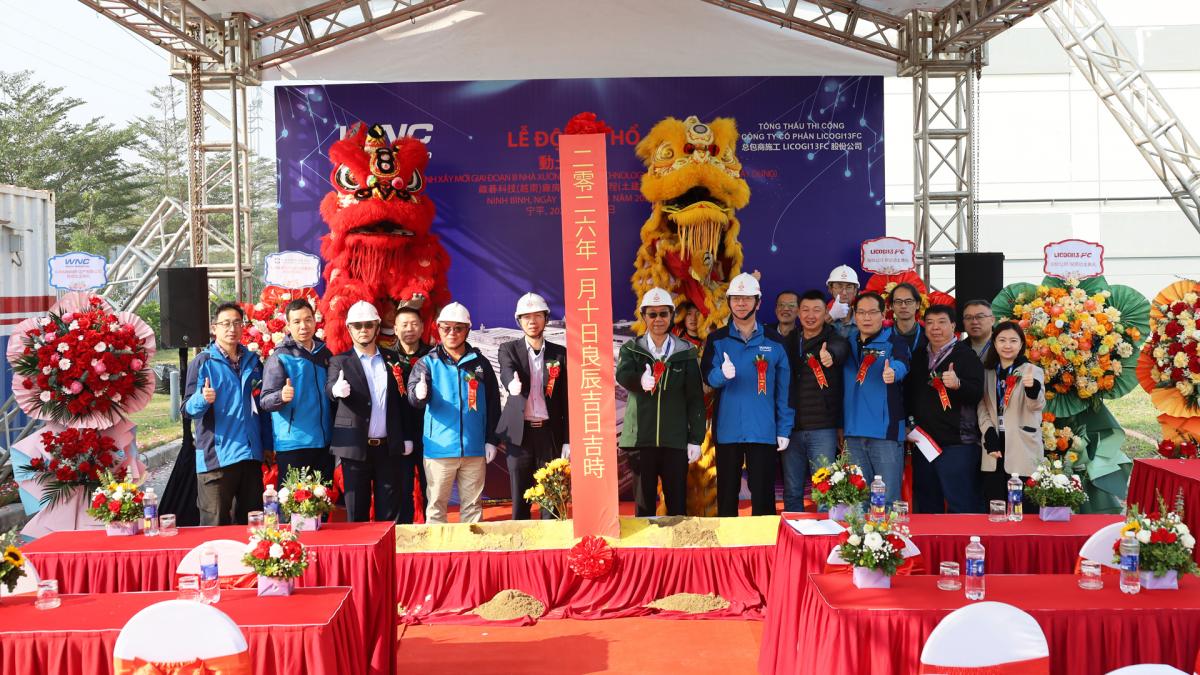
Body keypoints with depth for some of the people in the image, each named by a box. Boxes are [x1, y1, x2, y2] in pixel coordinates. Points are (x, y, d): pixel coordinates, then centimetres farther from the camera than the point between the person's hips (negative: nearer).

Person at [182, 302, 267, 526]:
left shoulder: (253, 361, 13)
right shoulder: (203, 362, -1)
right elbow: (188, 408, -5)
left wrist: (267, 444, 14)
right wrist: (203, 399, -27)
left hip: (251, 455, 5)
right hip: (216, 455, -5)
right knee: (216, 525, -2)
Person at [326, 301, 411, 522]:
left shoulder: (392, 359, 11)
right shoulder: (340, 361, 2)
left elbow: (402, 399, 13)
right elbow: (329, 388, -17)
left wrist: (407, 437, 8)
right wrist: (337, 390, -40)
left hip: (389, 447, 2)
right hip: (355, 447, -2)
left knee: (389, 512, 6)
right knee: (357, 514, 4)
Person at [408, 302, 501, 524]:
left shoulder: (480, 363, 7)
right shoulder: (428, 362, 3)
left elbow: (493, 404, 9)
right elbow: (413, 392, -13)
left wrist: (492, 439, 4)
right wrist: (419, 393, -36)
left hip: (474, 448, 2)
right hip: (439, 448, -2)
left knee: (472, 505, 9)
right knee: (437, 505, 3)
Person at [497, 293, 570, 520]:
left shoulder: (560, 354, 8)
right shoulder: (509, 349, 6)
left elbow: (567, 401, 7)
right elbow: (507, 372, -16)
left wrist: (568, 440, 1)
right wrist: (513, 384, -40)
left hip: (550, 433, 1)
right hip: (519, 433, -1)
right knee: (520, 499, 3)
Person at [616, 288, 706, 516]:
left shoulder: (685, 352, 6)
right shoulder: (631, 349, 5)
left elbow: (695, 398, 6)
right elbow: (622, 374, -17)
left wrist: (696, 439, -1)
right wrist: (640, 379, -39)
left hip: (676, 440, 0)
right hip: (640, 438, 0)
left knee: (678, 505, 4)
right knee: (644, 504, 5)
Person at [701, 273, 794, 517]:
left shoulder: (773, 341, 6)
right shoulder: (717, 340, 7)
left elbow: (783, 387, 5)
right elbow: (708, 376, -5)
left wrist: (784, 430, -1)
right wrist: (722, 373, -29)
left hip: (764, 432, 0)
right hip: (727, 430, 1)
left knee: (763, 495, 1)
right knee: (727, 494, 7)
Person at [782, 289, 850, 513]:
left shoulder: (833, 340, -1)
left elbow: (840, 348, -26)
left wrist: (830, 354, -51)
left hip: (823, 429, -4)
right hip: (792, 429, 4)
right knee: (792, 493, 9)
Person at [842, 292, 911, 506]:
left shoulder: (894, 342, -2)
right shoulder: (847, 342, 13)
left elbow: (901, 364, -22)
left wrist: (893, 372, -47)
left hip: (886, 432, -5)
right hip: (853, 432, 5)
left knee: (888, 499, -5)